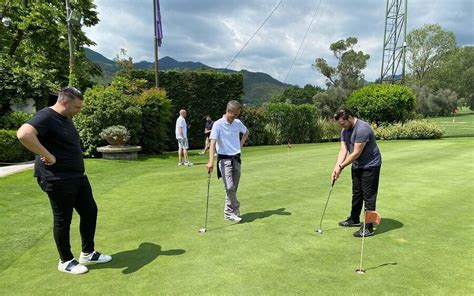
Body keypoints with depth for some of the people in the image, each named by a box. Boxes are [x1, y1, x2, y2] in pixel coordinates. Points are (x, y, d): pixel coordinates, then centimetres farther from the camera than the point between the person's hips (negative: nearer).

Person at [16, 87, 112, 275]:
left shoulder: (66, 118, 13)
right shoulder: (46, 117, -16)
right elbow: (23, 134, -34)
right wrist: (48, 156, -26)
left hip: (77, 176, 9)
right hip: (58, 180, -9)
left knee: (90, 211, 13)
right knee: (63, 219, 5)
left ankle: (87, 254, 27)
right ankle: (65, 261, 23)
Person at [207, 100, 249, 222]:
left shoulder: (238, 123, 5)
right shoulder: (218, 124, -12)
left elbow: (246, 132, 27)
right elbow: (212, 143, -20)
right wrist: (211, 161, -31)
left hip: (236, 159, 5)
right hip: (224, 159, -5)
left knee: (233, 188, 7)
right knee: (230, 187, -14)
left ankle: (229, 212, 18)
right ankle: (235, 209, 6)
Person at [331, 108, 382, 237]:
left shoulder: (362, 129, -28)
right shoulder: (345, 131, 1)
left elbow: (356, 153, -26)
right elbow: (343, 151, -3)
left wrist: (341, 166, -19)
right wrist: (336, 168, -14)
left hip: (370, 165, -9)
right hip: (357, 166, 9)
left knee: (368, 196, -4)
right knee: (356, 194, 19)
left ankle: (369, 228, 4)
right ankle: (354, 219, 33)